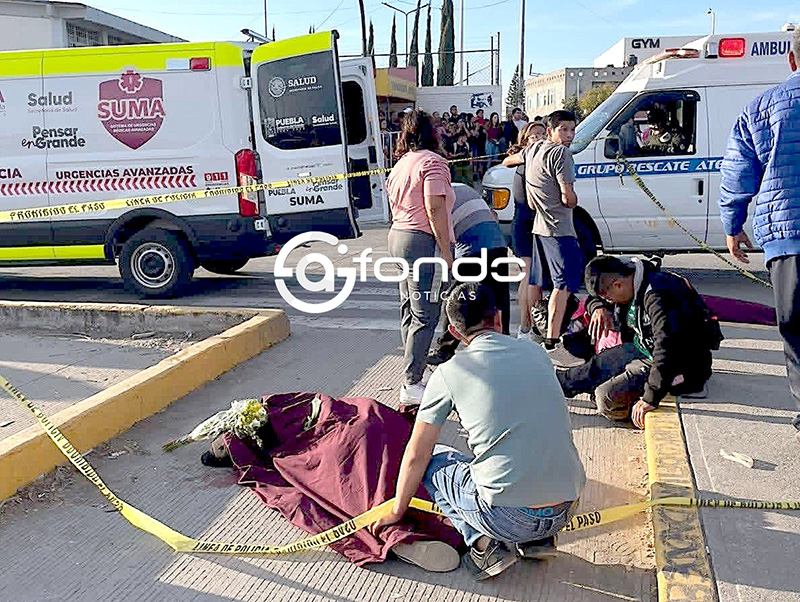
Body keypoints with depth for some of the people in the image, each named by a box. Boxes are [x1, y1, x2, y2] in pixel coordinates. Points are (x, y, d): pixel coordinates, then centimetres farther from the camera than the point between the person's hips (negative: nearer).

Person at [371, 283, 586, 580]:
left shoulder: (449, 373, -3)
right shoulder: (536, 353, 9)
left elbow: (416, 456, 5)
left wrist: (396, 511, 22)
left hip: (510, 518, -5)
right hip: (567, 509, 5)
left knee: (433, 459, 19)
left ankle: (484, 544, 3)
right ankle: (538, 539, 17)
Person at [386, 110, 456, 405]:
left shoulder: (400, 165, 18)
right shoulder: (432, 161, -9)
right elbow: (435, 209, -18)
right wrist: (446, 252, -16)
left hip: (397, 236, 10)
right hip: (422, 241, -10)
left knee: (409, 311, 14)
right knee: (425, 316, -7)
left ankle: (411, 380, 21)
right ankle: (411, 385, -5)